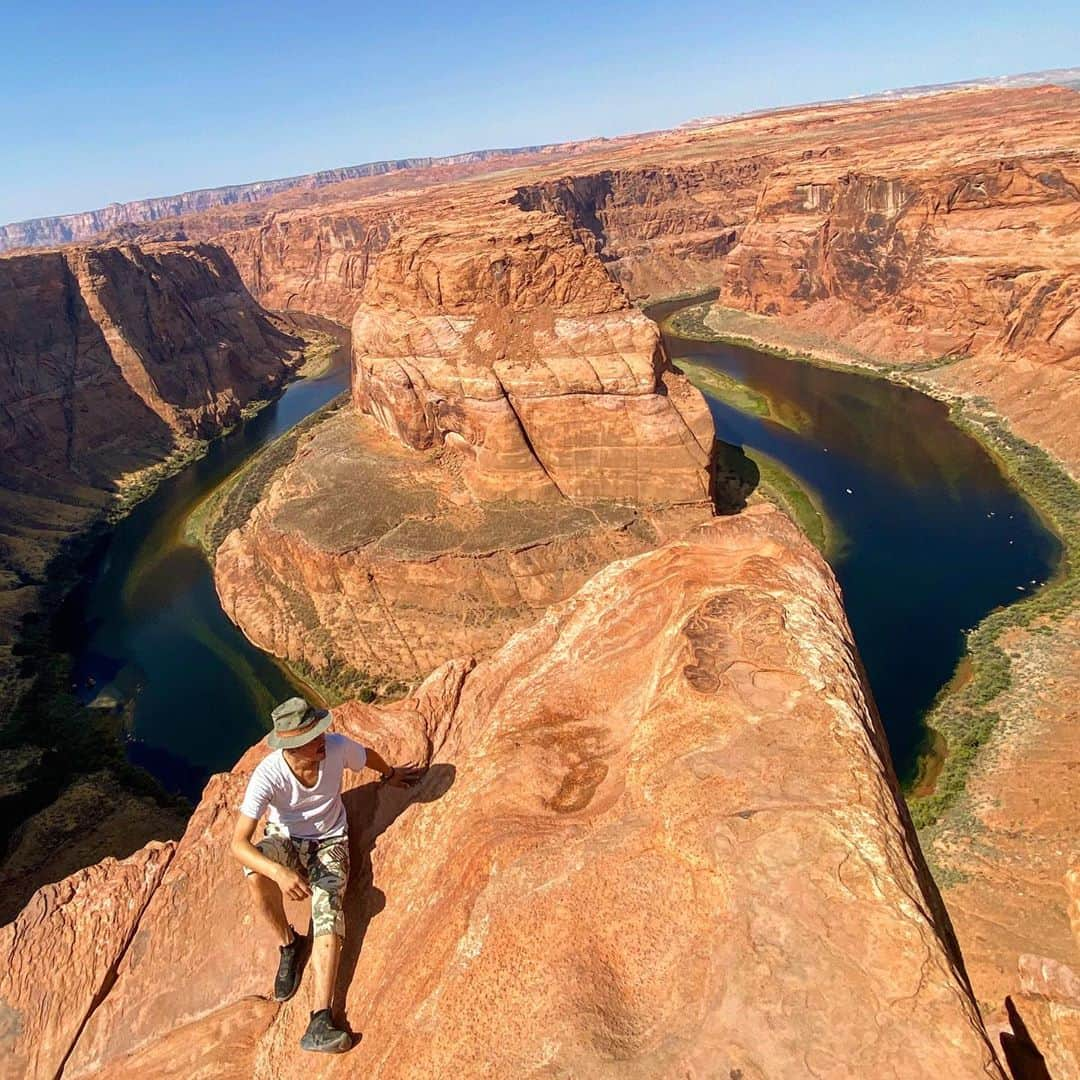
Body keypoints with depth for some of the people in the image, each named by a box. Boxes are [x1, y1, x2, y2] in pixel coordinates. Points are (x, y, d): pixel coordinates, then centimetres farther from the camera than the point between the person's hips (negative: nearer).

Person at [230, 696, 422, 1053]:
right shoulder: (267, 775, -30)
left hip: (329, 841, 1)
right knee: (257, 875, -33)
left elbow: (368, 755, 2)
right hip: (284, 838, -1)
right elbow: (238, 843, -33)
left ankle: (320, 1022, -22)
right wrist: (279, 872, -50)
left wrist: (390, 774, 22)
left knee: (328, 913, -22)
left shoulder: (337, 747, -24)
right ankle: (289, 944, -5)